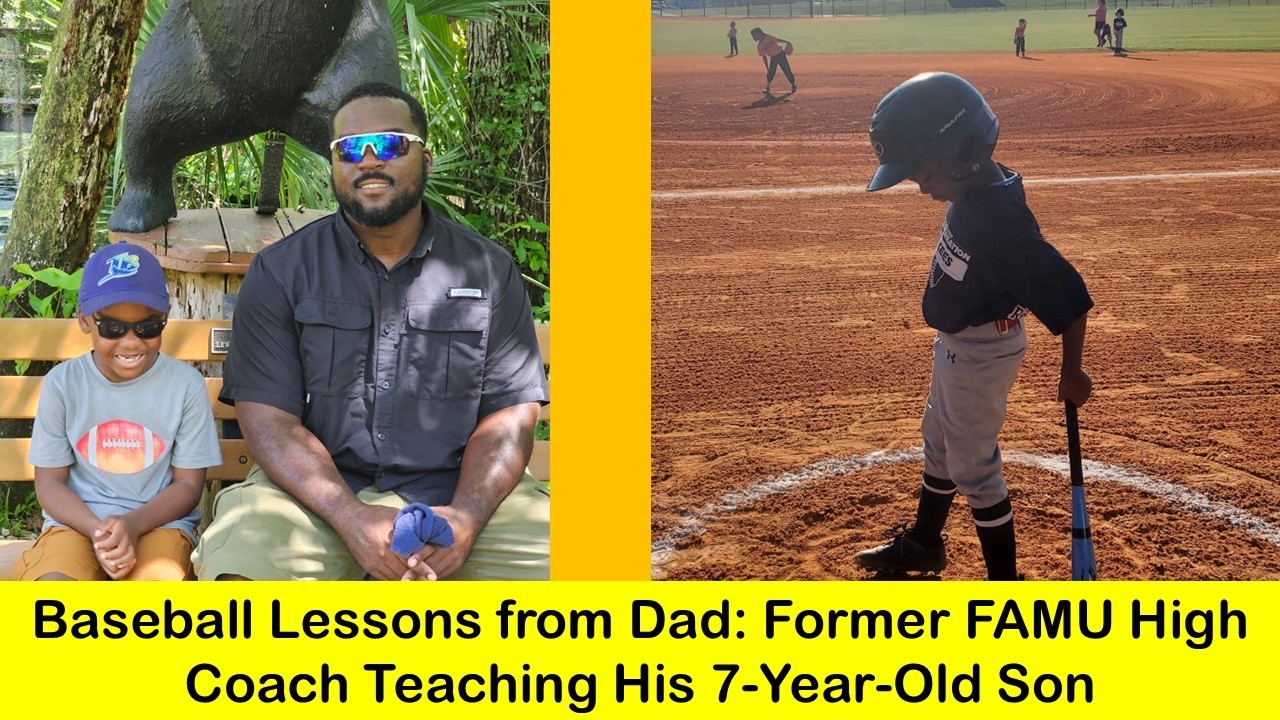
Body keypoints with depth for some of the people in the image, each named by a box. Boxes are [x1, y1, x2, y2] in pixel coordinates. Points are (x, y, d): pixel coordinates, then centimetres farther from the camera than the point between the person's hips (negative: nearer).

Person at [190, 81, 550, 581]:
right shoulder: (280, 272, 4)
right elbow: (269, 419, -4)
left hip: (458, 489, 1)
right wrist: (353, 518, -21)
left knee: (547, 556, -25)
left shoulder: (489, 271, 7)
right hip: (318, 489, -1)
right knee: (240, 557, -30)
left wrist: (465, 518, -17)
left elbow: (509, 413, 2)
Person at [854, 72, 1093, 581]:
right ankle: (923, 544, 48)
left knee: (973, 467, 4)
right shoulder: (975, 192, -10)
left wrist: (1071, 373, -23)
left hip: (980, 354, -10)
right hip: (956, 344, 10)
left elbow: (1069, 296, -32)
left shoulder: (1000, 220, -35)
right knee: (939, 443, 26)